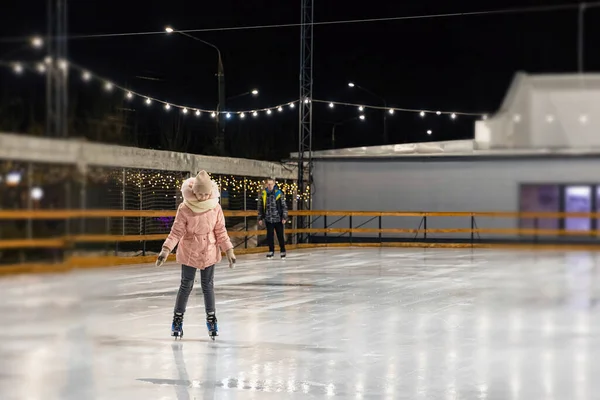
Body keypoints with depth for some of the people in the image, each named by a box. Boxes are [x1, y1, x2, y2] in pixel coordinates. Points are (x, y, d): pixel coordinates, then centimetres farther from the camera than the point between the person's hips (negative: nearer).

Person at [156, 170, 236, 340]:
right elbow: (176, 232, -14)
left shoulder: (215, 208, -9)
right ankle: (177, 320, 20)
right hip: (189, 253, -2)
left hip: (209, 253, 2)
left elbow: (220, 231, -1)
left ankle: (211, 319, 22)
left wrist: (229, 250, -1)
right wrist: (166, 250, -25)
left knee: (208, 286, 8)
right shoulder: (185, 209, -17)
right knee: (186, 286, 6)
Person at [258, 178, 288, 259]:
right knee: (269, 236, 4)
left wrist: (284, 217, -5)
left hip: (278, 219, -2)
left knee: (280, 235, 5)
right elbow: (260, 207, 9)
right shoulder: (263, 194, 1)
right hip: (268, 219, 2)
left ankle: (283, 251, 18)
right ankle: (271, 251, 17)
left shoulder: (279, 193, -5)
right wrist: (260, 218, 7)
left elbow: (284, 206, -1)